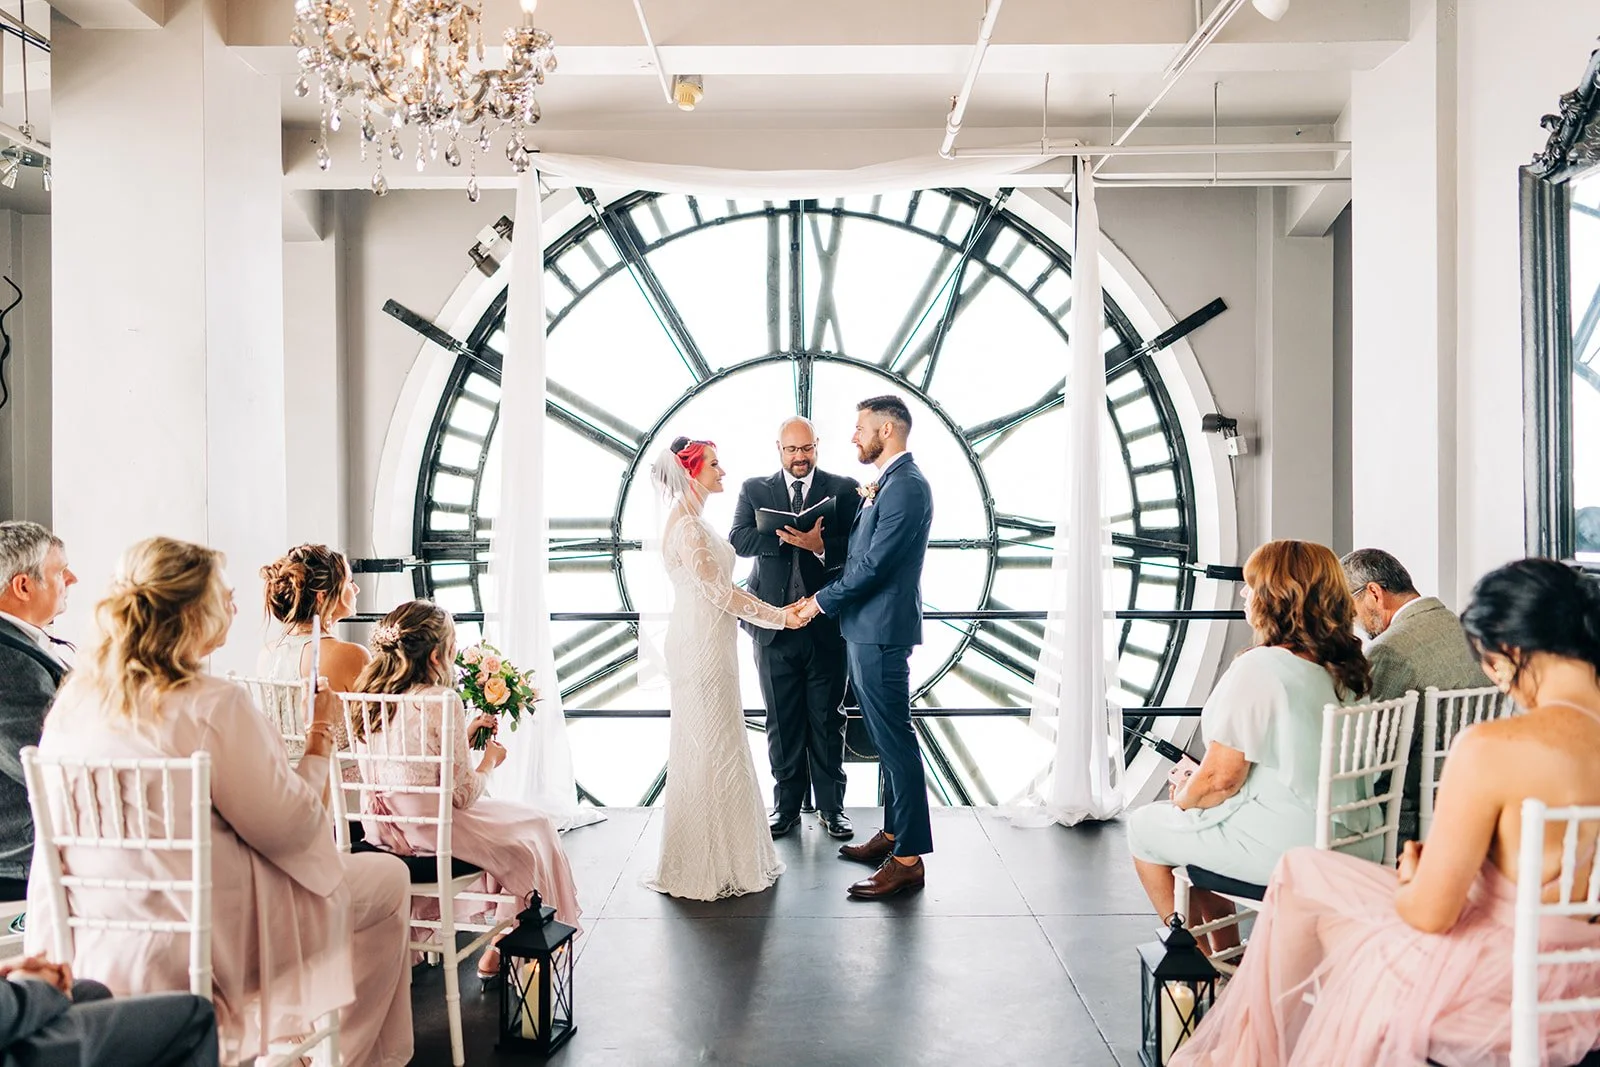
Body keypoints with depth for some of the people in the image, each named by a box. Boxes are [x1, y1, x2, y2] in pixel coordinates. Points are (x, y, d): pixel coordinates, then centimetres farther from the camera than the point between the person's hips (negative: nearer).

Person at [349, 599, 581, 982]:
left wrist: (467, 734, 15)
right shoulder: (443, 702, -22)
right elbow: (463, 794, -18)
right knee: (535, 829, 15)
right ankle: (498, 951, 24)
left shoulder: (374, 699, 1)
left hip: (385, 831, 8)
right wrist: (490, 760, 0)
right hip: (432, 832, -8)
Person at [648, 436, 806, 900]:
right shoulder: (685, 526, -17)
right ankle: (706, 866, 10)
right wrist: (778, 616, -11)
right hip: (701, 647, -10)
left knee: (714, 747, 16)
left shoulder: (693, 522, 14)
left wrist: (774, 611, 14)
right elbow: (718, 590, -18)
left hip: (709, 643, 10)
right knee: (711, 747, -1)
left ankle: (722, 855, 28)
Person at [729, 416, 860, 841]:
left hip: (826, 623, -1)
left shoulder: (844, 489, 4)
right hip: (775, 625, 1)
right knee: (782, 721, 10)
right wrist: (785, 537, -21)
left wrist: (820, 546, -23)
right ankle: (786, 805, 22)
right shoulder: (754, 491, 9)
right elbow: (739, 539, -6)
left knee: (828, 719, 8)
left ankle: (831, 806, 21)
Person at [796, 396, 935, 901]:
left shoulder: (905, 486, -16)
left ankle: (908, 859, 1)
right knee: (887, 740, 17)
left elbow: (874, 564, -20)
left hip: (882, 632, -10)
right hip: (865, 629, 10)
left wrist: (821, 601, -10)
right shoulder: (887, 484, 16)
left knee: (896, 741, -5)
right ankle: (893, 833, 29)